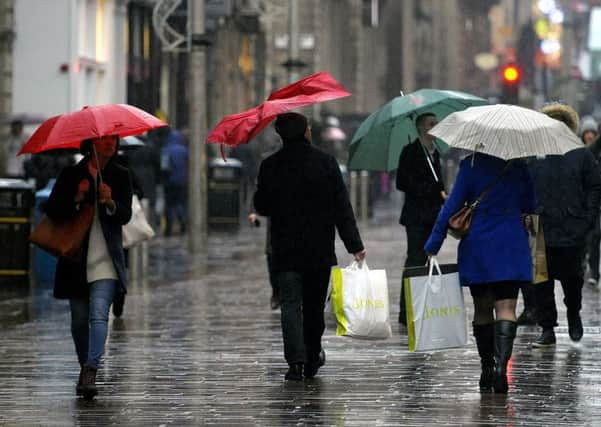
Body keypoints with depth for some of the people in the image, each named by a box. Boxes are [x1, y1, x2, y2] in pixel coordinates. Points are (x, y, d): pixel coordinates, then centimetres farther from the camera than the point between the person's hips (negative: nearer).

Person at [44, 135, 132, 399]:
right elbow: (52, 211, -4)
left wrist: (110, 202, -23)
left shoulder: (120, 176, 7)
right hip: (76, 258, 1)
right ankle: (84, 369, 27)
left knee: (99, 315, -18)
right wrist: (77, 199, -20)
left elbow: (125, 216, -3)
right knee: (79, 320, 8)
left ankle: (90, 373, -28)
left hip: (105, 260, -1)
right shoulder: (71, 175, 3)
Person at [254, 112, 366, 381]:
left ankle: (296, 360, -17)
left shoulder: (270, 166, -5)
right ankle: (312, 359, 23)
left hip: (285, 250, -1)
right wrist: (354, 245, -5)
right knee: (314, 305, 14)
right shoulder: (326, 163, -5)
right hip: (320, 249, 1)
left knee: (290, 303, -2)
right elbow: (342, 207, -7)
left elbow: (261, 207, 3)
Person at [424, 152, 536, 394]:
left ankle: (487, 369, 18)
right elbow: (529, 206, 11)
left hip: (477, 246, 0)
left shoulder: (471, 165, -7)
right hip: (511, 246, 0)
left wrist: (432, 246, -2)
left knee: (482, 309, 12)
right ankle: (501, 365, -24)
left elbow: (452, 206, -7)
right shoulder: (518, 166, 0)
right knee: (506, 309, -5)